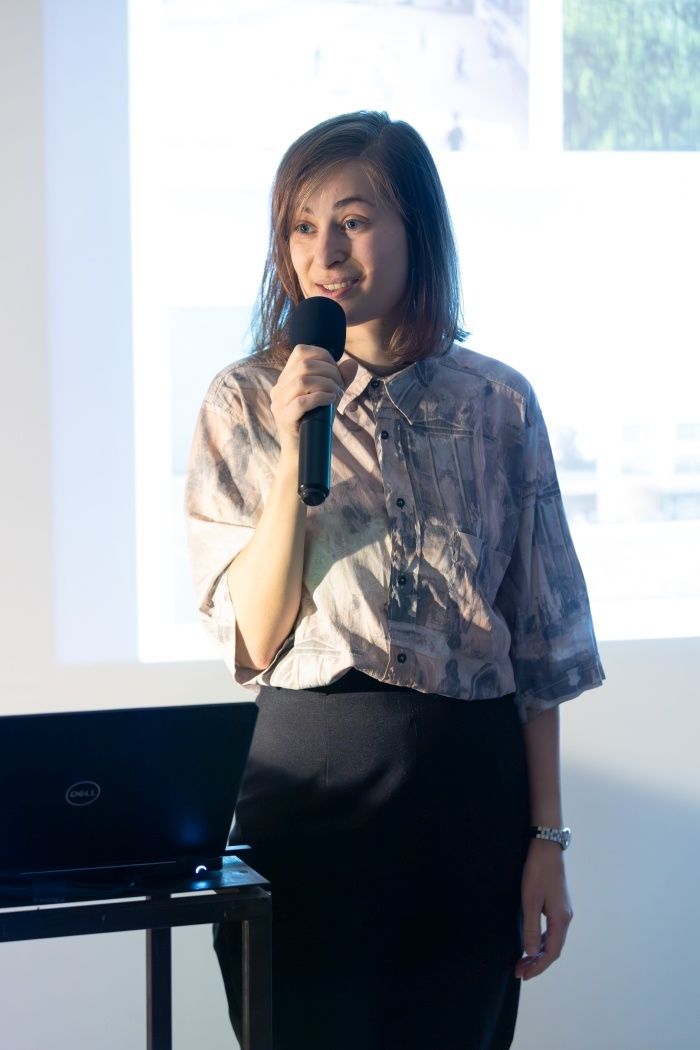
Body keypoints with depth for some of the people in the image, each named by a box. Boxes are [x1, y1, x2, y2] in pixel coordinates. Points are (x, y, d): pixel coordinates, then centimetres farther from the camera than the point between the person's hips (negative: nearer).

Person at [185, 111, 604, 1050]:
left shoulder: (499, 402, 2)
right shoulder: (244, 403, -1)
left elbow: (542, 639, 5)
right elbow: (255, 640, -8)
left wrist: (548, 839, 2)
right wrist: (296, 447, -17)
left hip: (475, 783, 2)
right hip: (313, 774, -1)